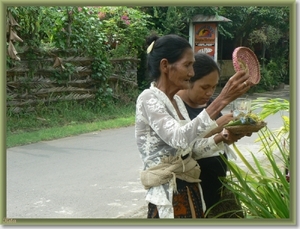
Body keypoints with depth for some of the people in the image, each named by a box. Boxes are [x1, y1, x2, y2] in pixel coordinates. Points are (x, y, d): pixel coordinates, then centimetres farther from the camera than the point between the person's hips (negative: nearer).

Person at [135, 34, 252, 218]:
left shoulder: (177, 100, 11)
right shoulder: (149, 99, -16)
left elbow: (190, 147, 11)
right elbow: (179, 138, -32)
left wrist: (223, 137, -4)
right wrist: (222, 100, -35)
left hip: (191, 192, 8)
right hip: (168, 197, -8)